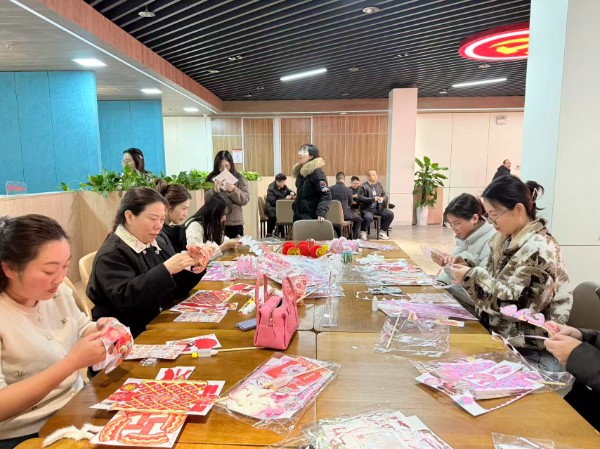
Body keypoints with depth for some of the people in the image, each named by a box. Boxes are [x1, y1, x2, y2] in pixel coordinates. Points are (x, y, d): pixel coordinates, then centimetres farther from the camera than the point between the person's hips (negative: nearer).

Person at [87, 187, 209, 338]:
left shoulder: (160, 242, 9)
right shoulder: (111, 254, -12)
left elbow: (177, 290, 11)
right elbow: (125, 298, -27)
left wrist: (193, 266, -8)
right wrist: (166, 269, -31)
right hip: (132, 336, -7)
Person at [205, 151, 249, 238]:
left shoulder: (240, 179, 5)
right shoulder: (211, 179, 6)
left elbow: (245, 199, -2)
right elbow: (206, 200, 1)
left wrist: (234, 190, -17)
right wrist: (214, 190, -17)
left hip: (235, 222, 0)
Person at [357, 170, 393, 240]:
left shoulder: (379, 184, 12)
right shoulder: (363, 186, -5)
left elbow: (385, 195, 14)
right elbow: (361, 198, -14)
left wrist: (382, 198, -11)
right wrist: (373, 199, -22)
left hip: (378, 207, 6)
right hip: (367, 208, -6)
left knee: (390, 214, -13)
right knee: (368, 218, -35)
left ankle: (382, 232, 4)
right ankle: (363, 232, -4)